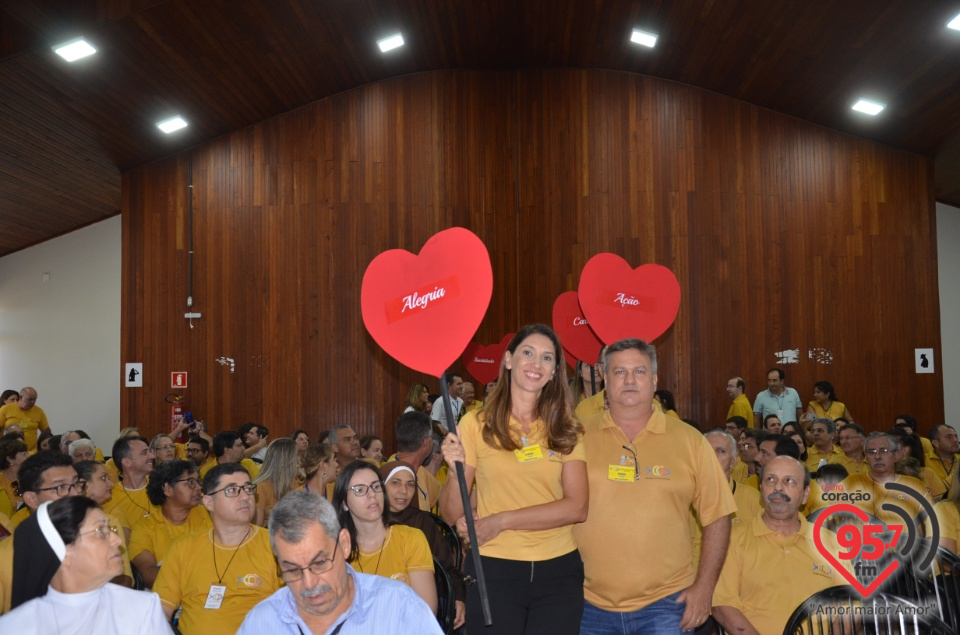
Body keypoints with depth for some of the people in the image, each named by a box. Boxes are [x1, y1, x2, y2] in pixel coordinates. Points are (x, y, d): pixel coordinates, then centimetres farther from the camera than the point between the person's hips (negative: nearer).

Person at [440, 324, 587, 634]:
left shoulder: (567, 430, 4)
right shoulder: (477, 424, -3)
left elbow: (577, 507, -7)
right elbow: (452, 515, -2)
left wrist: (502, 520, -15)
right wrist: (456, 471, -22)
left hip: (558, 571, 2)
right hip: (494, 571, -2)